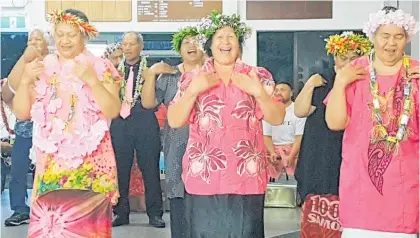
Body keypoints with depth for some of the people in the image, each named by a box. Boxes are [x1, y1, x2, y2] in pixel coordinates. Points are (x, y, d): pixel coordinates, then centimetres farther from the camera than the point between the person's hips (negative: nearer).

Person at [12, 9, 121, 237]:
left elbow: (113, 111, -9)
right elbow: (22, 113, 5)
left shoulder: (100, 67, 1)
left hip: (90, 166, -2)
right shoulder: (42, 68, 8)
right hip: (50, 164, 2)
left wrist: (91, 80, -20)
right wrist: (25, 80, -10)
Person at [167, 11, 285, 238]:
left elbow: (277, 118, 2)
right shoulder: (193, 78, 7)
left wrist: (258, 92, -13)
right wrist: (193, 90, -11)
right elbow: (174, 121, 1)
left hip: (246, 177, 0)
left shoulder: (257, 76, 7)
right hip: (203, 176, 0)